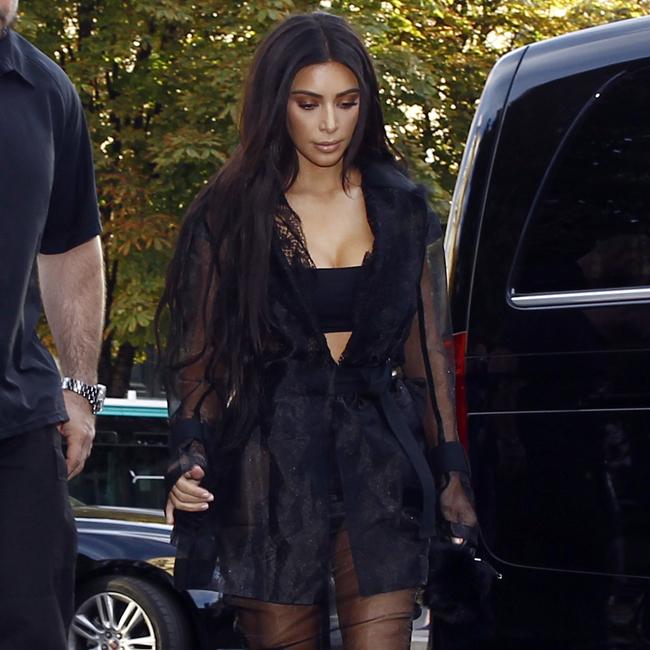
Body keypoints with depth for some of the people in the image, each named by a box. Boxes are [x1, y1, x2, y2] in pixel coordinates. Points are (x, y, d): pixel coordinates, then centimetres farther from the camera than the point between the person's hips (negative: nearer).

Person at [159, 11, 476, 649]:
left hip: (379, 461, 1)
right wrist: (190, 457, -12)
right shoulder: (229, 214, 2)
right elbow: (201, 357, 3)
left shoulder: (402, 208, 8)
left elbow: (428, 351, 11)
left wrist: (451, 471, 7)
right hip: (271, 468, -1)